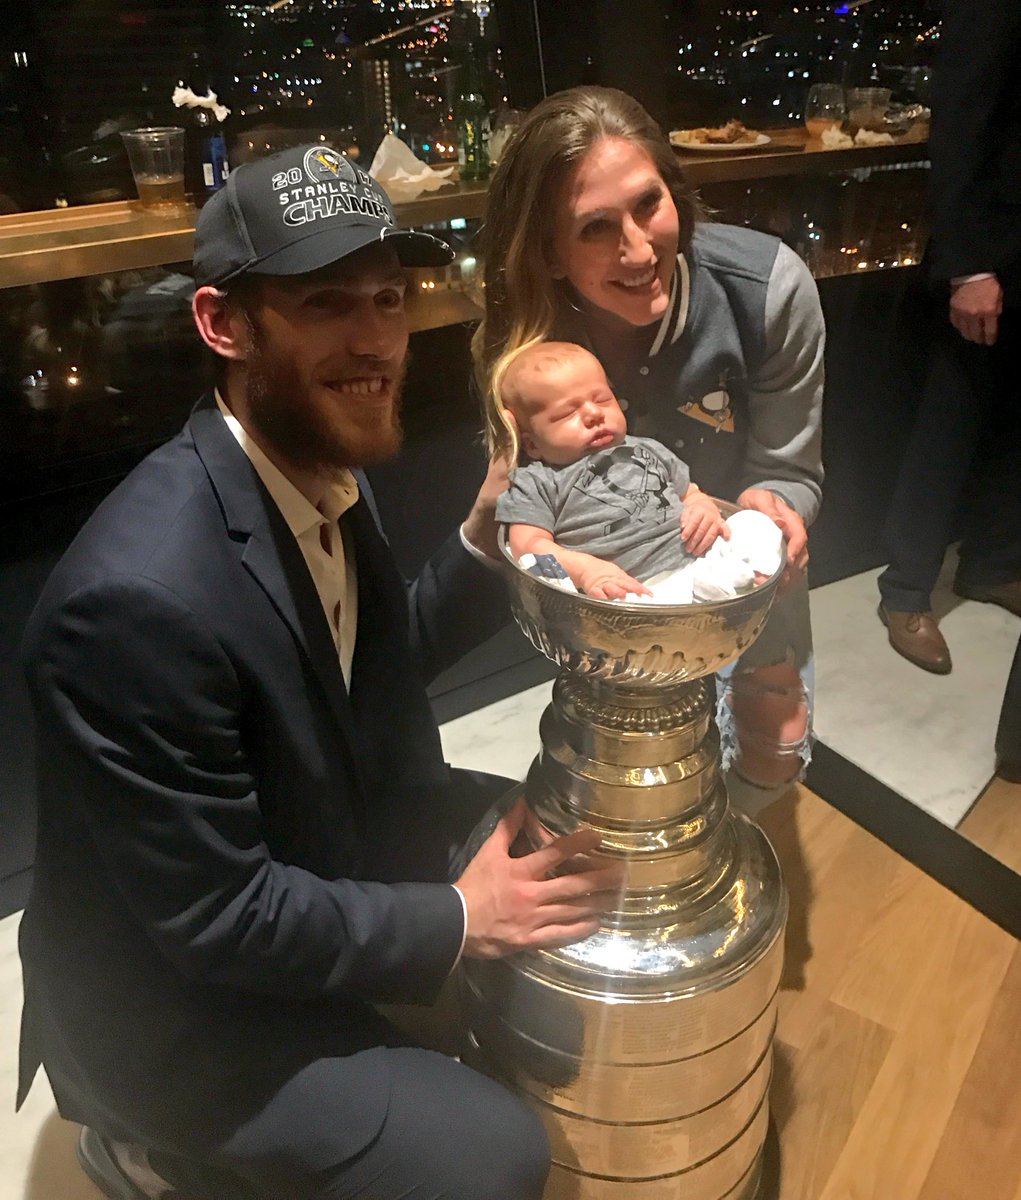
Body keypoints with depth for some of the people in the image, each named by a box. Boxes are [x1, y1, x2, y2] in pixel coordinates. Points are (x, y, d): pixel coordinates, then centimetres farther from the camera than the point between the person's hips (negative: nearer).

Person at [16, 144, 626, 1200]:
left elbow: (379, 662, 4)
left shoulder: (321, 467, -8)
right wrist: (458, 919, -17)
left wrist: (486, 541, -13)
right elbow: (215, 919, -28)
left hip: (318, 859, 8)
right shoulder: (143, 595, -35)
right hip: (179, 997, -7)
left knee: (580, 868, 11)